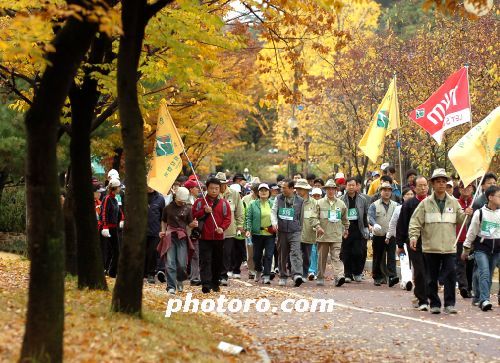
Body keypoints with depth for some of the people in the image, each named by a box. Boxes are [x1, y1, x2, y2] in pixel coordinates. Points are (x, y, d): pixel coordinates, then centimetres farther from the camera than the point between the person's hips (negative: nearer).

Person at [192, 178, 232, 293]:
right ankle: (206, 284, -18)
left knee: (218, 262, 10)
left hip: (219, 237, 3)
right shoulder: (200, 202, 5)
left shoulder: (224, 203, 9)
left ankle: (215, 284, 21)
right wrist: (204, 211, -15)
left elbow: (227, 218, 5)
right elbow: (193, 216, 0)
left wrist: (222, 228, -13)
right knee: (205, 261, -11)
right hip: (205, 237, -2)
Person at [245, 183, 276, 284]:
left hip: (270, 234, 0)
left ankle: (266, 276, -4)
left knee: (269, 255, -7)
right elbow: (248, 218, 2)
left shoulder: (272, 204, 8)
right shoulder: (253, 204, 4)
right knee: (257, 255, 8)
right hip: (257, 233, 0)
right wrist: (248, 229, -10)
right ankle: (258, 270, 35)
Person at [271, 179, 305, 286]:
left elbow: (301, 217, 13)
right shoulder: (279, 199, 7)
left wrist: (300, 229, 14)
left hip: (295, 231, -2)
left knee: (295, 253, -17)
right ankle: (283, 277, 19)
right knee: (282, 255, 8)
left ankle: (297, 275, -28)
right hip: (282, 231, 2)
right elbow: (274, 212, 5)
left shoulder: (299, 201, 5)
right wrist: (274, 222, -13)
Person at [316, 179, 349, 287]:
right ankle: (320, 278, 17)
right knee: (322, 258, 7)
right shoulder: (320, 203, 4)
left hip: (337, 236, 0)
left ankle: (339, 276, -21)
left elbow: (345, 218, 23)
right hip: (323, 235, 0)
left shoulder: (341, 204, 10)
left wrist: (346, 229, 26)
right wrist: (318, 227, -13)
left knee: (336, 257, -11)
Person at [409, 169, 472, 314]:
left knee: (450, 276, -5)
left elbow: (460, 219, 11)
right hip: (431, 247, -1)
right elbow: (415, 221, 0)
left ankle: (449, 304, 1)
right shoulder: (426, 203, 1)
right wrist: (413, 236, -13)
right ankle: (434, 304, 15)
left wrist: (466, 214, -10)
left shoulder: (453, 202, 8)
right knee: (432, 277, 6)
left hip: (449, 247, 1)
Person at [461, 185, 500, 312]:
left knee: (489, 275, 6)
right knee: (484, 274, -14)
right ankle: (484, 300, -18)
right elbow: (472, 232, 2)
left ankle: (483, 300, 12)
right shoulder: (480, 213, -4)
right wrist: (466, 249, 5)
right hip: (481, 247, -3)